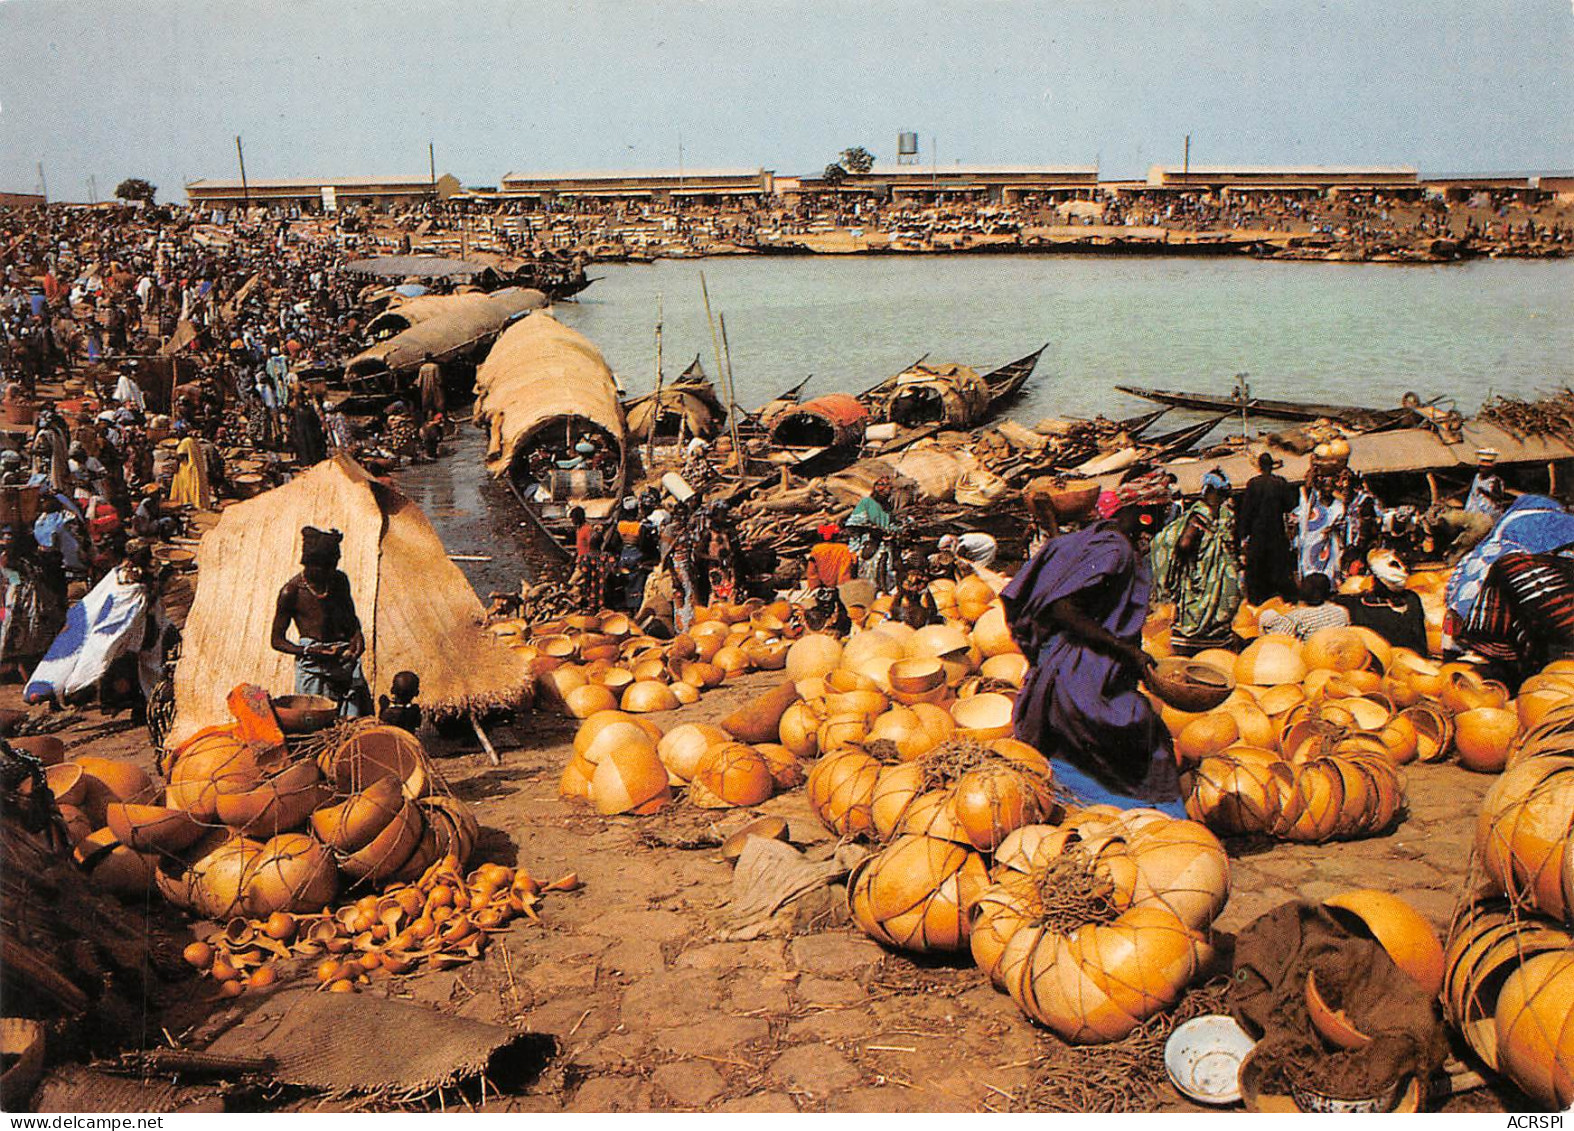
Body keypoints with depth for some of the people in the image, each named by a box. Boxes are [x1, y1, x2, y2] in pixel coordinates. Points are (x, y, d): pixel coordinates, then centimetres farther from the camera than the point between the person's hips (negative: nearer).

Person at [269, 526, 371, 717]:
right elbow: (277, 641, 0)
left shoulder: (340, 580, 9)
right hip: (313, 666, -4)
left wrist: (357, 635, 4)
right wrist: (309, 651, -16)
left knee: (353, 721, -6)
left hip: (346, 660, 4)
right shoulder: (291, 592, -5)